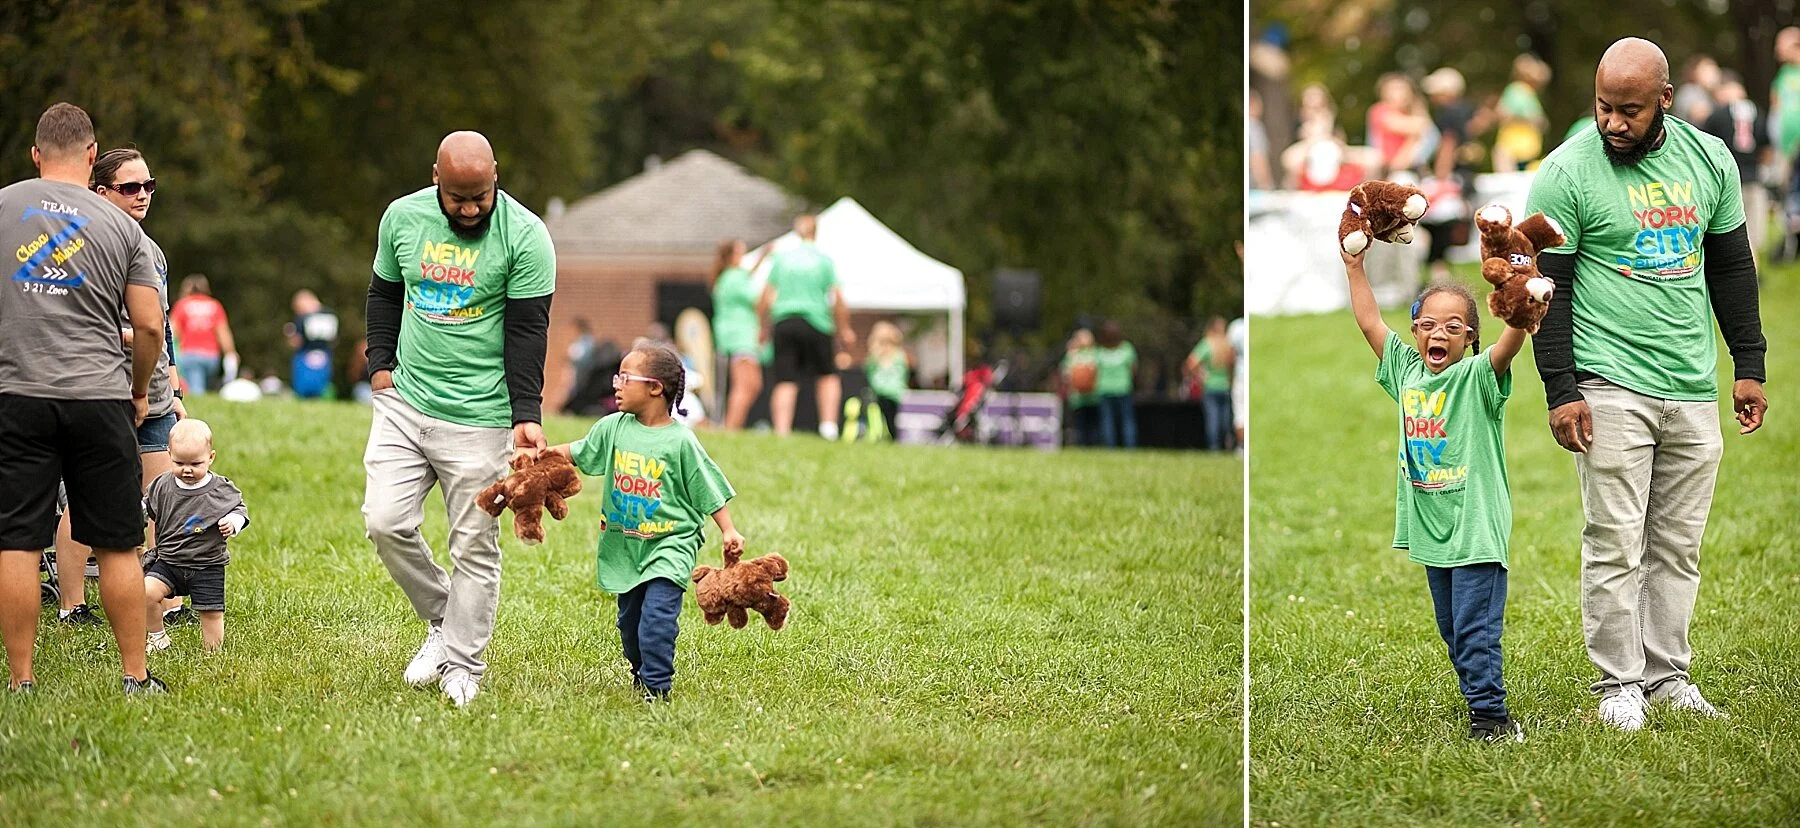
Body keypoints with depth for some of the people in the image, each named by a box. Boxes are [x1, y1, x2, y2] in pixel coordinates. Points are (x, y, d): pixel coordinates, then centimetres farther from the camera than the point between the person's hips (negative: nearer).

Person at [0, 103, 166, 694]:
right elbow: (149, 325, 2)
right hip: (100, 398, 0)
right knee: (117, 545, 7)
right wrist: (140, 390, 19)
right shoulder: (120, 226, 3)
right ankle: (135, 677, 10)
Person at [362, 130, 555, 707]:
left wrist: (526, 417, -17)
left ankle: (462, 665, 11)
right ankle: (442, 620, 17)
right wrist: (381, 363, 7)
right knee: (385, 522, -5)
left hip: (478, 417, -4)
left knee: (474, 546, 0)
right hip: (404, 401, 4)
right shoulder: (402, 217, 2)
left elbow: (527, 331, -11)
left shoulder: (525, 236, -10)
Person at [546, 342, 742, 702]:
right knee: (629, 618, 14)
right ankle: (640, 674, 35)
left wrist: (728, 531, -10)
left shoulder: (680, 441, -11)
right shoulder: (613, 428, 2)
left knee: (657, 615, -18)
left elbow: (709, 491, -5)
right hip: (625, 545, 6)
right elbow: (579, 452, 17)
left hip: (669, 544, -6)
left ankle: (657, 687, -13)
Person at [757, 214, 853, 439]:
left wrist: (765, 328, 20)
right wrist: (844, 330, 12)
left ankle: (781, 430, -11)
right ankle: (828, 425, 4)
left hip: (783, 323, 2)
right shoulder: (824, 260, 2)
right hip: (815, 324, -2)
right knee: (828, 376, 14)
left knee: (785, 382, -1)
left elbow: (764, 301, 8)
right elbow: (838, 301, -1)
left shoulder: (781, 258, 9)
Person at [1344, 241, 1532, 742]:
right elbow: (1370, 322, 14)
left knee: (1476, 631, -8)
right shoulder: (1407, 370, 8)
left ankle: (1490, 717, -5)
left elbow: (1510, 343, -26)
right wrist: (1354, 268, 11)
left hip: (1476, 527, -7)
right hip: (1430, 528, 7)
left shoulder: (1478, 376, -9)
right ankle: (1482, 706, 21)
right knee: (1452, 630, 12)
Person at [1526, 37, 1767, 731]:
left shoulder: (1709, 158, 6)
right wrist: (1561, 390, -11)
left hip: (1694, 389, 4)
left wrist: (1750, 365, 13)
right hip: (1611, 386, -4)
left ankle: (1668, 674, 15)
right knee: (1615, 544, -5)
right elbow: (1548, 285, -5)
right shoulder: (1567, 173, -7)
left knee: (1678, 544, 7)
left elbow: (1731, 264, 16)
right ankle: (1619, 683, 2)